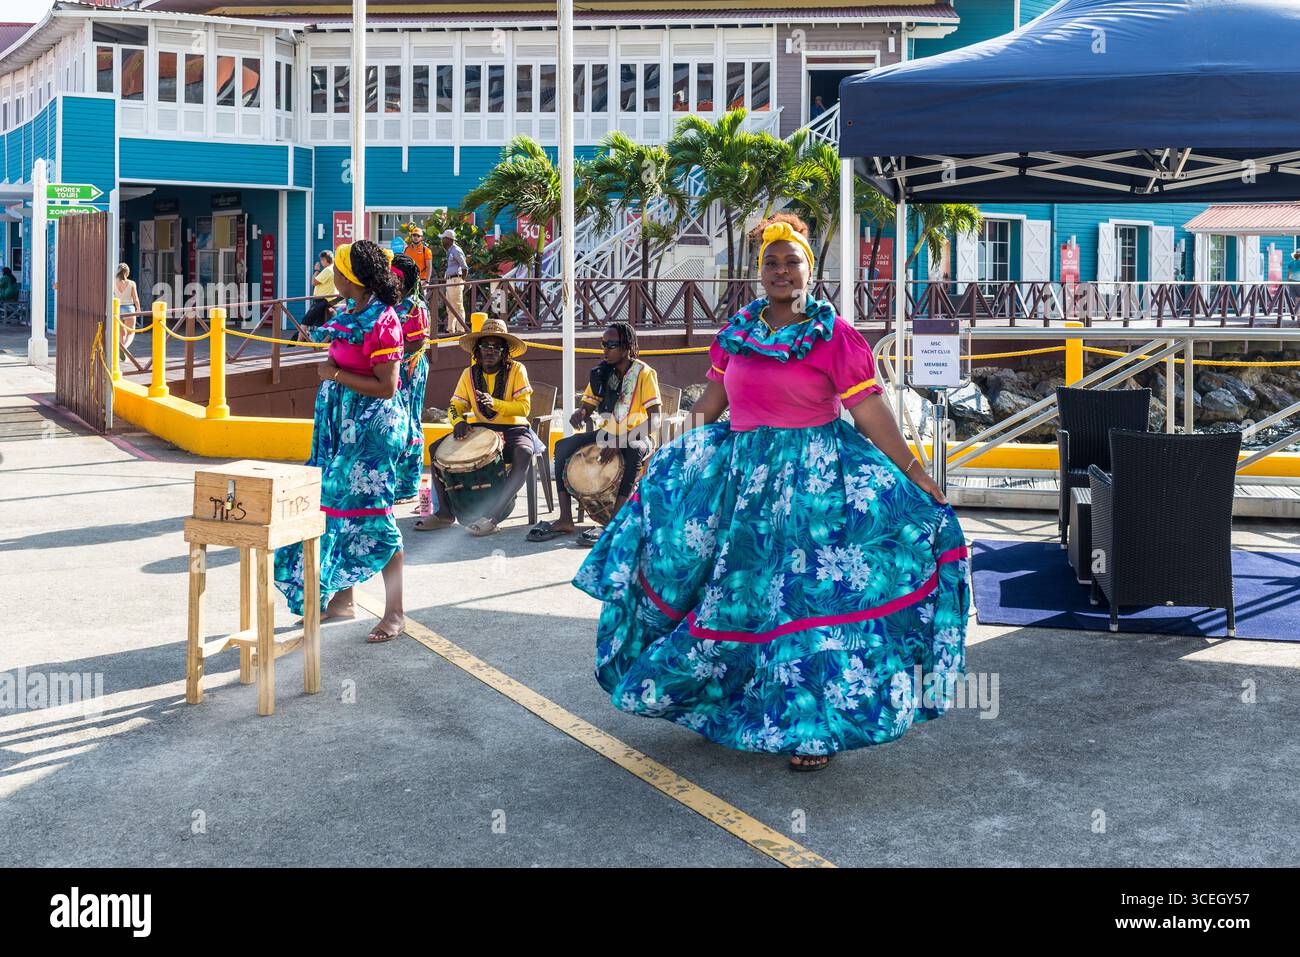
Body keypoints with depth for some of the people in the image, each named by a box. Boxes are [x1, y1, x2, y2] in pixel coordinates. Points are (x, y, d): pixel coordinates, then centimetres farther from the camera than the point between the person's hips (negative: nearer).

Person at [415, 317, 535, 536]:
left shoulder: (516, 370, -5)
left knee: (523, 454, -38)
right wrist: (458, 421, -20)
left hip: (513, 429, -4)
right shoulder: (469, 374, 6)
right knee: (436, 448, -12)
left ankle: (491, 516, -38)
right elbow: (455, 406, 5)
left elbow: (524, 407, -14)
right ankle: (445, 513, -10)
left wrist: (494, 403, -29)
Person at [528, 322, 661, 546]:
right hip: (608, 433, 6)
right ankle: (565, 520, -17)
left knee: (634, 452, -40)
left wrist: (621, 441, -30)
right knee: (563, 446, -14)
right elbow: (587, 406, 9)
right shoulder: (601, 373, 4)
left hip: (637, 436, -6)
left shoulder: (644, 373, -13)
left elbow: (654, 421, -20)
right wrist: (580, 415, -18)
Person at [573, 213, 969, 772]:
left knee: (806, 594, -5)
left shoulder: (834, 337, -6)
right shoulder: (735, 332, 8)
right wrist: (669, 458, 21)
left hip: (812, 476, -5)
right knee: (733, 593, 13)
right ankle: (719, 694, 32)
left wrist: (915, 476, -12)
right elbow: (710, 403, 17)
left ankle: (813, 729, 6)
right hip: (737, 472, 5)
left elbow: (871, 413, -8)